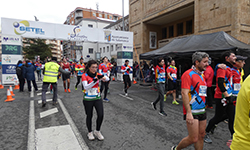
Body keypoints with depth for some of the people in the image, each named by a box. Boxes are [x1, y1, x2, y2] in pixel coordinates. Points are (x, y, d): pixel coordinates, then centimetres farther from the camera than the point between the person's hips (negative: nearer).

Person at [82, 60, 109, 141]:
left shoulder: (97, 74, 0)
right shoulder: (84, 76, -11)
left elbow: (107, 79, -13)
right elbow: (86, 87, -24)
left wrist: (103, 77, -35)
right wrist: (95, 81, -36)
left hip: (98, 98, 3)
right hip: (88, 99, -3)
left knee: (101, 115, -3)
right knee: (89, 116, 10)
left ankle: (97, 131, 23)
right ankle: (90, 132, 33)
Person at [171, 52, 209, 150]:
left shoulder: (201, 75, 14)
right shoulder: (188, 74, -14)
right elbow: (184, 93, -21)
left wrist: (204, 108, 20)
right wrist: (188, 112, -25)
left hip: (202, 111, 9)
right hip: (192, 112, -9)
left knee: (201, 136, 14)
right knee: (193, 139, -4)